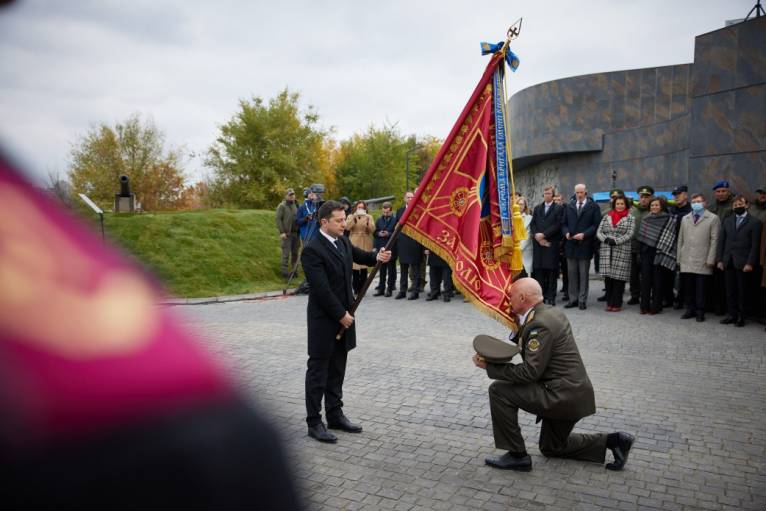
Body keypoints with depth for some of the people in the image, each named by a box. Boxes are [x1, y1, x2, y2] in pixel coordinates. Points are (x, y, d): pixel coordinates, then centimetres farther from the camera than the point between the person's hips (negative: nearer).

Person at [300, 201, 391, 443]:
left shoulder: (342, 241, 5)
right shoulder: (312, 250, -19)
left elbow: (359, 255, 21)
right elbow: (321, 289, -21)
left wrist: (377, 256, -2)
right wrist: (341, 315, -15)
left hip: (343, 315, 8)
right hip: (323, 320, -8)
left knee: (337, 369, 16)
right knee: (318, 370, 3)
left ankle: (335, 414, 28)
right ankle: (314, 422, 13)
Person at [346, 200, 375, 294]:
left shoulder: (369, 217, 11)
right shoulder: (350, 217, 10)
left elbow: (372, 229, -2)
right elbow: (347, 227, -8)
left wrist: (367, 220, -15)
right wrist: (354, 217, -14)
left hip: (365, 244, 0)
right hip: (354, 243, 0)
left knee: (364, 265, -4)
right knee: (355, 265, -6)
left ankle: (362, 289, 5)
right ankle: (356, 288, 3)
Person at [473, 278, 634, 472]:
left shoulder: (540, 325, -21)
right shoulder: (551, 312, 8)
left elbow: (530, 372, -23)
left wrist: (490, 367, -18)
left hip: (563, 395, -10)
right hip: (572, 392, 10)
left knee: (499, 391, -13)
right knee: (551, 447, 26)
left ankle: (517, 454, -3)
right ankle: (611, 441, 20)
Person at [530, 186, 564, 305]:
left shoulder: (559, 208, 3)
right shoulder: (537, 208, 18)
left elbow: (558, 225, -7)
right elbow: (532, 224, 11)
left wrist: (544, 234, -13)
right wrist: (537, 236, -7)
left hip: (552, 243, -4)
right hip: (538, 243, 4)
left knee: (551, 270, -3)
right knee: (539, 270, 2)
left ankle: (551, 296, 2)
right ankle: (540, 295, 8)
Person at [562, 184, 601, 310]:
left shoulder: (593, 206, 0)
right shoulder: (569, 206, 13)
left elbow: (596, 224, -6)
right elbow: (564, 223, 14)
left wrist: (584, 234, -16)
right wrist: (566, 233, -6)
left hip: (585, 245, -4)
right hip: (571, 244, 4)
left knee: (584, 274, 3)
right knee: (572, 274, 7)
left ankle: (582, 300, 9)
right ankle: (573, 299, 14)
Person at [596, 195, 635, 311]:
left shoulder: (630, 219, 5)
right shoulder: (606, 217, 14)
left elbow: (629, 234, -6)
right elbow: (599, 231, 7)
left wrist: (615, 241, -16)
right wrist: (605, 239, -12)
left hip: (622, 252, -3)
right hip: (606, 251, 3)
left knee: (618, 277, -3)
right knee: (608, 276, 3)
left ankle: (617, 303, 6)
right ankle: (609, 302, 13)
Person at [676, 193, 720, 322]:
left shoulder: (713, 218, 3)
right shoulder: (685, 219, 16)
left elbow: (714, 240, -2)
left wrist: (710, 259, -8)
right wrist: (679, 258, 9)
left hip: (702, 261, -3)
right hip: (686, 261, 4)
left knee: (700, 288, 0)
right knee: (688, 287, 6)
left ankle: (700, 312, 10)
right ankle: (690, 309, 17)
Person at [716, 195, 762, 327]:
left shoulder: (754, 222, 0)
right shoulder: (727, 221, 14)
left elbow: (755, 245, -6)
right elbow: (721, 241, 11)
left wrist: (750, 263, -13)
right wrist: (719, 260, 3)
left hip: (743, 263, -4)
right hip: (728, 262, 4)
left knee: (742, 291, 2)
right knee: (730, 291, 7)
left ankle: (741, 317, 11)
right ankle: (732, 315, 15)